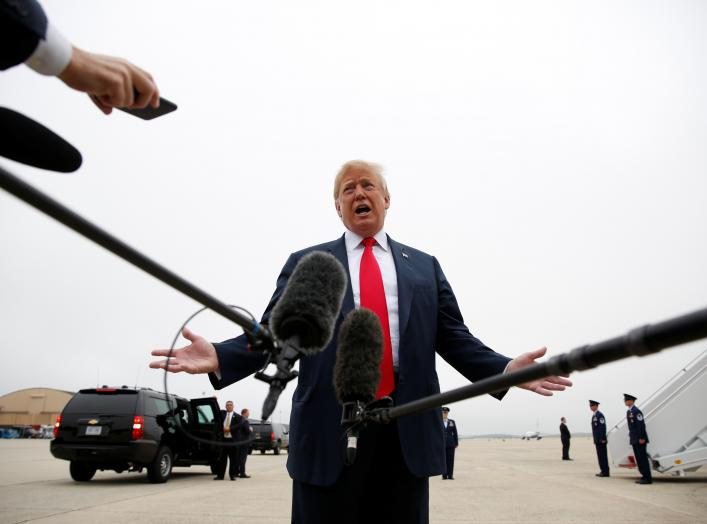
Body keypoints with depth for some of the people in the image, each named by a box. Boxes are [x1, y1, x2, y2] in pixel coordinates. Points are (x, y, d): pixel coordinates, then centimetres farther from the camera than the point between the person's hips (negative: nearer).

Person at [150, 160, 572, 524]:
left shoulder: (424, 266, 15)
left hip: (407, 431, 2)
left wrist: (505, 369, -8)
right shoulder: (306, 263, 10)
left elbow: (455, 339, 9)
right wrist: (219, 357, -17)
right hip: (330, 429, -1)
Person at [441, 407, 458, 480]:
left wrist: (456, 443, 5)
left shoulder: (452, 422, 10)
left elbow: (455, 433, 10)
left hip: (450, 444, 2)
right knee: (443, 459, -1)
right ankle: (444, 475, 5)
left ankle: (450, 475, 5)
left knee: (450, 459, 0)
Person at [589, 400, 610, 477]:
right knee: (600, 455, 10)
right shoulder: (594, 415, 17)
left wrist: (603, 439, -20)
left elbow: (603, 427, -18)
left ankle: (605, 472, -2)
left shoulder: (599, 415, -12)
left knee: (602, 455, -6)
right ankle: (603, 471, 14)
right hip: (597, 439, 9)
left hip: (601, 439, -9)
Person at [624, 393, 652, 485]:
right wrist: (631, 437, 17)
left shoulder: (636, 411, -14)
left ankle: (648, 478, 0)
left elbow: (641, 425, -19)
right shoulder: (628, 412, 15)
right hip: (634, 439, 9)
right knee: (638, 459, 10)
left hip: (640, 439, -9)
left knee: (642, 458, -5)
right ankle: (645, 477, 16)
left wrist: (641, 438, -21)